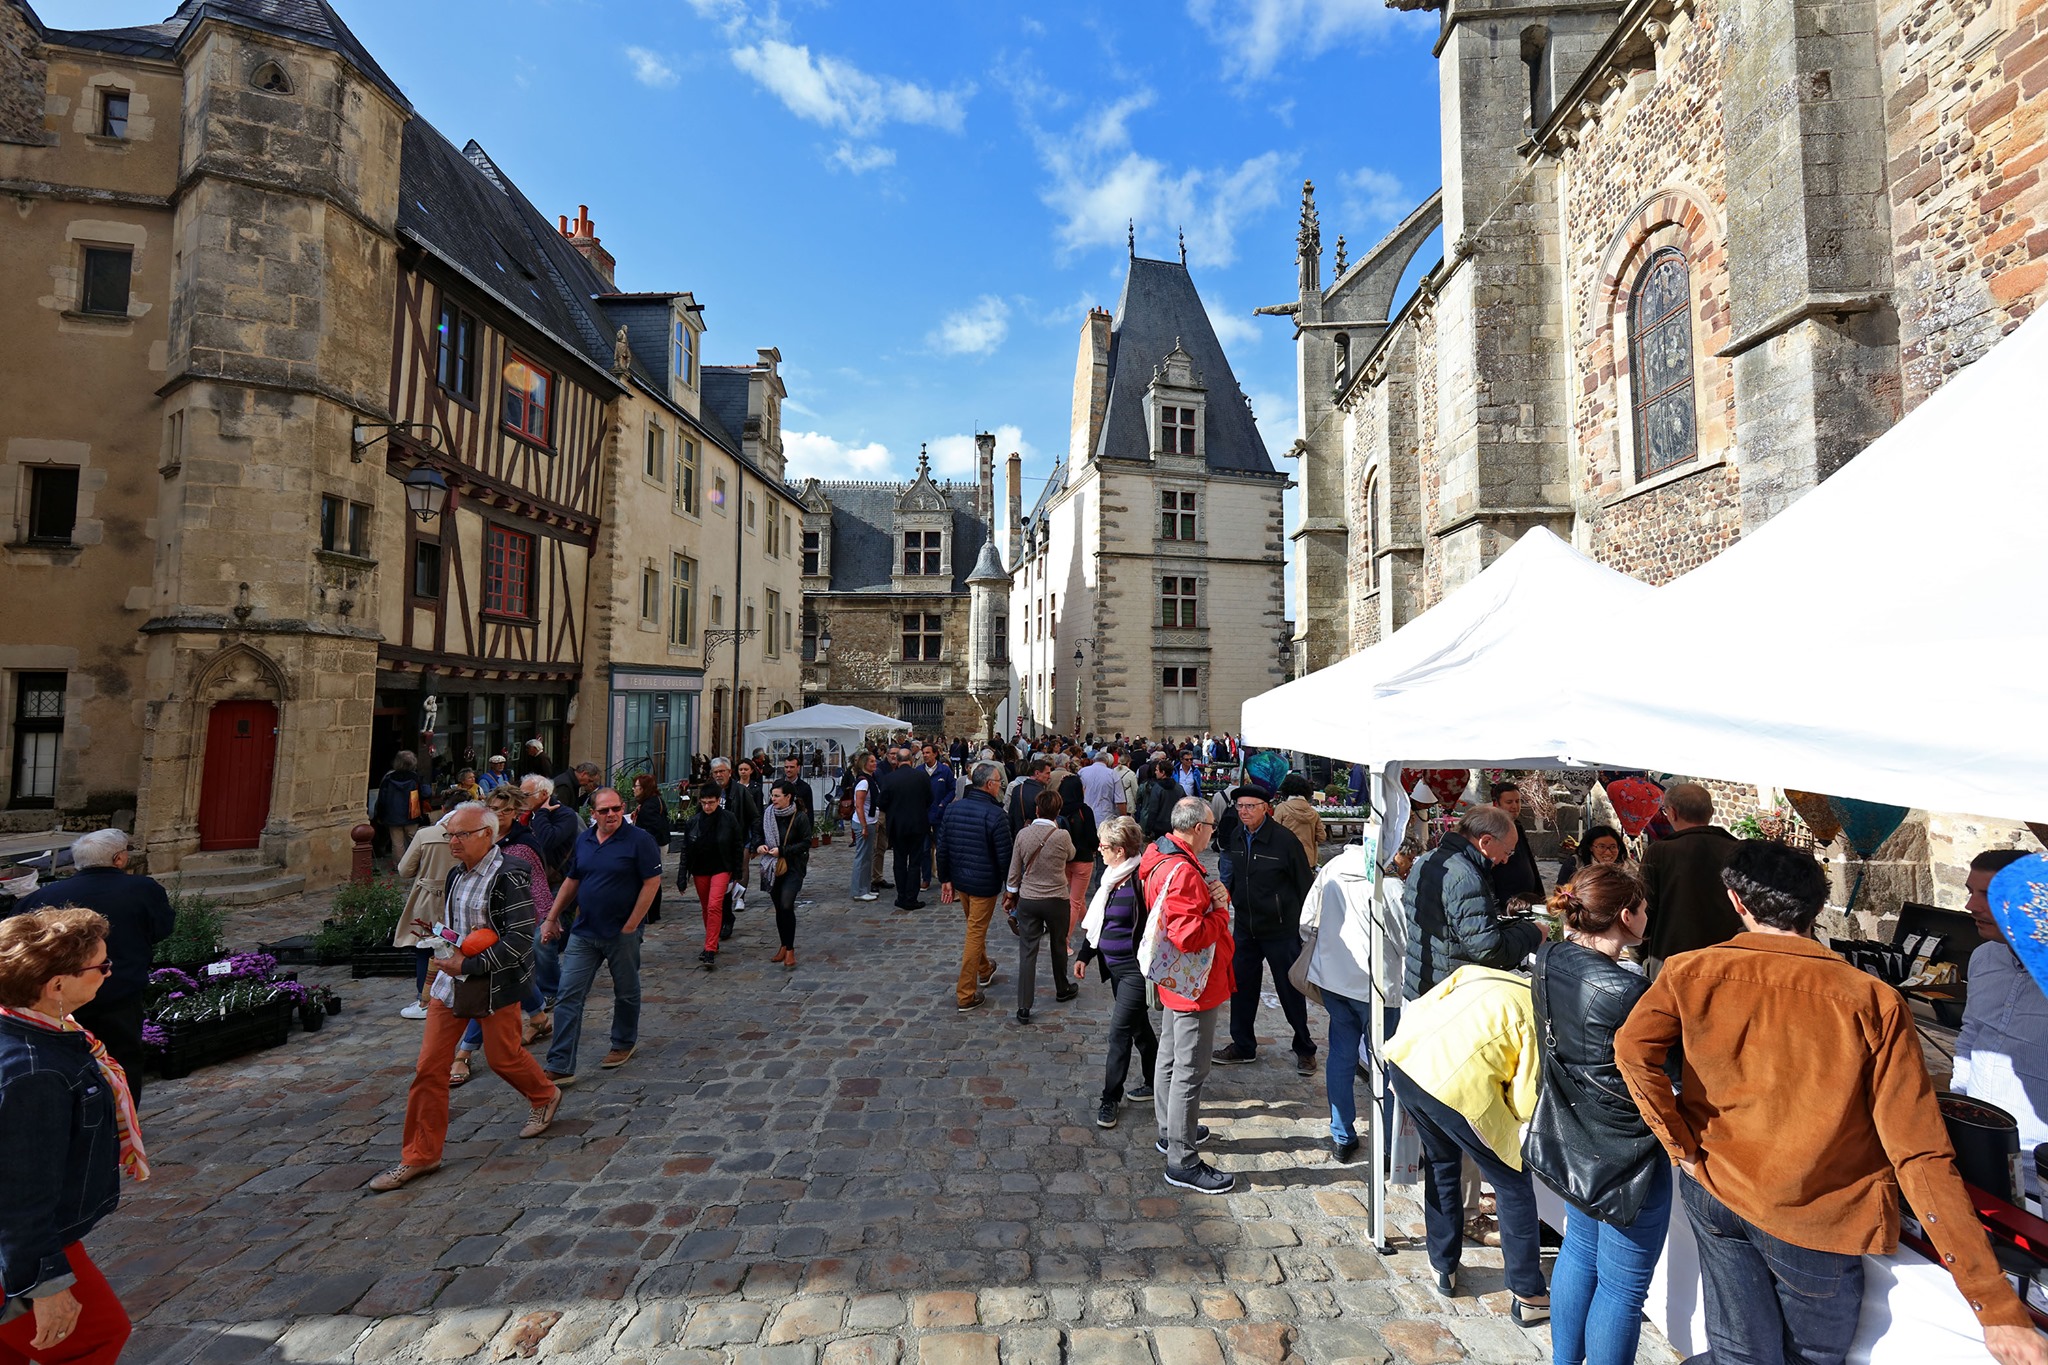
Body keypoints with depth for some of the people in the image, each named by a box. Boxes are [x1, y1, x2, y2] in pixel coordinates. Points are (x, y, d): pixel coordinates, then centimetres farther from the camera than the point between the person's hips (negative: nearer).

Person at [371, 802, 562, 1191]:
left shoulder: (509, 878, -19)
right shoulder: (457, 874, 6)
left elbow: (519, 940, -23)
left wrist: (468, 964, -23)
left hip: (495, 984, -7)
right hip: (451, 981, 7)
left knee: (502, 1057, 9)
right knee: (429, 1066, 6)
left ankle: (545, 1096, 38)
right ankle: (421, 1155, 19)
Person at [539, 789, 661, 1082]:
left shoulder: (640, 840, -13)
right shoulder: (583, 840, 5)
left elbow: (652, 883, -14)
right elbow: (571, 882, 15)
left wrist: (630, 926, -14)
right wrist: (552, 918, 12)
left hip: (622, 934, -4)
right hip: (583, 933, 5)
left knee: (626, 993, 14)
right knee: (568, 997, 1)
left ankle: (624, 1044, 35)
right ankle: (560, 1066, 8)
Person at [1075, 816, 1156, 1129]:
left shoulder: (1141, 879, -22)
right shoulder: (1110, 877, 6)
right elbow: (1096, 920, 16)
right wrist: (1084, 955, 17)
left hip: (1136, 968, -9)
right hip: (1115, 966, 9)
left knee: (1120, 1032, -2)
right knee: (1138, 1026, 21)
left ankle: (1110, 1098, 12)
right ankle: (1153, 1082, 38)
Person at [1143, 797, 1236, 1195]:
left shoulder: (1163, 859, 6)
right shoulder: (1182, 872, -27)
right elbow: (1191, 936, -32)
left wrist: (1216, 897, -8)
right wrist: (1221, 911, -16)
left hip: (1175, 981, 11)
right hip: (1196, 984, -11)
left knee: (1170, 1057, 22)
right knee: (1190, 1071, -1)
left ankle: (1170, 1131, 40)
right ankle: (1183, 1161, 9)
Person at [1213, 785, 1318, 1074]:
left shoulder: (1284, 840, -18)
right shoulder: (1236, 837, -1)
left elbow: (1305, 885, -12)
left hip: (1280, 929, -5)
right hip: (1245, 926, 5)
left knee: (1290, 990, 9)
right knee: (1241, 986, 13)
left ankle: (1304, 1049, 29)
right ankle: (1243, 1046, 31)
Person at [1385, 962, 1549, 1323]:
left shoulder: (1477, 972, 21)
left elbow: (1416, 1009, 16)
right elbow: (1525, 1103, 0)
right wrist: (1497, 1111, 23)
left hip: (1403, 1059, 6)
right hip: (1457, 1087, -6)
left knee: (1441, 1162, 32)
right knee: (1514, 1186, 21)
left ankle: (1443, 1268, 44)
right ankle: (1529, 1295, 34)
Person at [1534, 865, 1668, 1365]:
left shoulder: (1549, 962, -8)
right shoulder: (1627, 990, -29)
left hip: (1575, 1142, 8)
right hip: (1626, 1153, -8)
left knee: (1580, 1250, 27)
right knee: (1621, 1287, 11)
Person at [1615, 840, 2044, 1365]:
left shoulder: (1690, 972, -14)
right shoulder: (1873, 1003, -16)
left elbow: (1632, 1050, -24)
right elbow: (1921, 1155, -16)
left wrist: (1682, 1145, -8)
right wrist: (1997, 1307, -10)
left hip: (1712, 1190, 1)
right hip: (1816, 1219, -1)